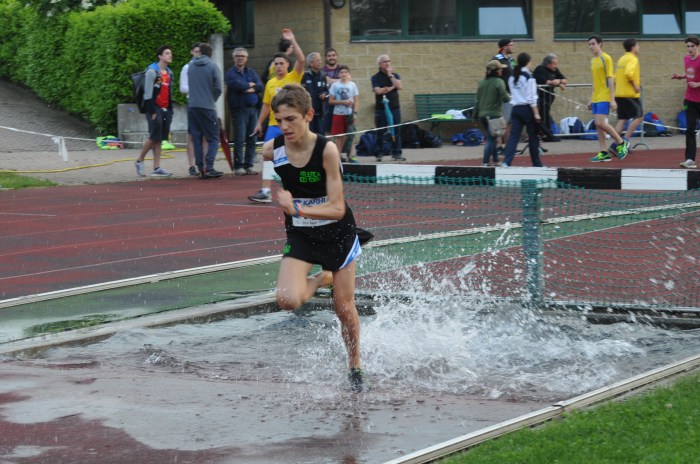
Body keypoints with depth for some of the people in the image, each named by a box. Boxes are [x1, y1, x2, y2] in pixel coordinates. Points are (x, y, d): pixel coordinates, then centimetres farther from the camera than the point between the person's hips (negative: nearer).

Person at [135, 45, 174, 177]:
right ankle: (139, 161, 9)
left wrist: (170, 110, 15)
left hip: (165, 109, 7)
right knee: (154, 137, -9)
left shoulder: (169, 73, 15)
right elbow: (148, 93, -13)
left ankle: (156, 168, 6)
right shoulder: (152, 71, -9)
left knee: (159, 138, 5)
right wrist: (152, 112, -17)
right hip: (155, 108, -7)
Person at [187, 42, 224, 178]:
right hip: (207, 106, -4)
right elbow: (218, 88, -7)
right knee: (213, 138, 1)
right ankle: (209, 167, -12)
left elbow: (188, 86, 12)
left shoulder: (191, 67, 8)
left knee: (197, 139, 8)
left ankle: (201, 169, 5)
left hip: (192, 106, 4)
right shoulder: (213, 66, -5)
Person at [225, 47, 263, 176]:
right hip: (239, 109, -5)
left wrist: (248, 88, -10)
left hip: (253, 108, 5)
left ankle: (249, 165, 10)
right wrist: (250, 85, -2)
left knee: (252, 139, 4)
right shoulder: (230, 73, 1)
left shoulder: (251, 72, 16)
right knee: (239, 139, -8)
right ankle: (238, 166, -4)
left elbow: (260, 86, 4)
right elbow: (236, 84, -18)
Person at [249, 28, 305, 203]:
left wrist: (292, 40, -19)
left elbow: (301, 60, -17)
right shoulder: (270, 83, 9)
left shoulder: (294, 77, -2)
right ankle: (265, 191, -10)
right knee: (268, 155, -7)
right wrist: (259, 123, 11)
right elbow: (266, 105, 16)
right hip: (274, 125, 3)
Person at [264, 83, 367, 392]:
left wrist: (298, 209, -39)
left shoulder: (326, 150, -25)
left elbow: (337, 208, -27)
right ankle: (319, 281, 14)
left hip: (337, 233, -2)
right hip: (299, 235, 2)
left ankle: (355, 366, 33)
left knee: (344, 308, 7)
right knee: (288, 301, -21)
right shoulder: (271, 150, -14)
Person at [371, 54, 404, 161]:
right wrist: (392, 87, -6)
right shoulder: (376, 78, 2)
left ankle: (396, 153, 5)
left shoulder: (395, 75, 10)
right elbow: (378, 91, -13)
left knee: (396, 131, 0)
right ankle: (380, 153, 7)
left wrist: (390, 75, -8)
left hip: (394, 107, 2)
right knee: (381, 132, 0)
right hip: (381, 108, -2)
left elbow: (400, 87, -7)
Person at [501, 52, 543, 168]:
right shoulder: (528, 77, -11)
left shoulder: (512, 77, 7)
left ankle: (506, 162, -15)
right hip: (527, 109, -5)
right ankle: (536, 164, 16)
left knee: (513, 136, 0)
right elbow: (532, 98, -13)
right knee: (533, 137, 7)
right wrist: (536, 113, -11)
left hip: (516, 109, 5)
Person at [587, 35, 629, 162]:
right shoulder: (593, 60, 16)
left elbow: (610, 79, -12)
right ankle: (603, 153, 4)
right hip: (596, 98, 8)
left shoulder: (606, 58, -8)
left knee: (601, 123, -16)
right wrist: (592, 100, 21)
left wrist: (612, 99, -17)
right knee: (598, 125, 3)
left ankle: (621, 143, 1)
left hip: (604, 97, -8)